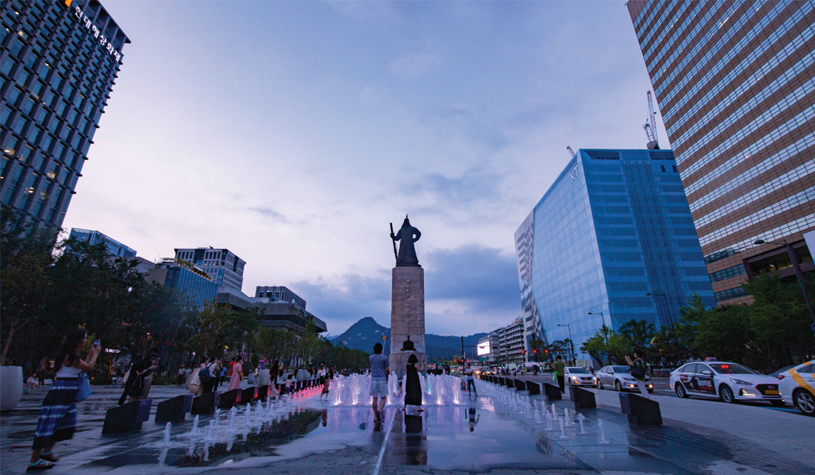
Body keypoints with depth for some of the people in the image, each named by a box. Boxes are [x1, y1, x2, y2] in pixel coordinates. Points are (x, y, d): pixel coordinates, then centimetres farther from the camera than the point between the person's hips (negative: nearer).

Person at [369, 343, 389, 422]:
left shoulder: (371, 357, 5)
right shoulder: (384, 358, -4)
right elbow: (387, 370, -4)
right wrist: (386, 378, 10)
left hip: (373, 380, 3)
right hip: (382, 380, -3)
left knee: (374, 398, 7)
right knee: (383, 398, 6)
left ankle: (376, 417, 8)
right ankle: (379, 411, -19)